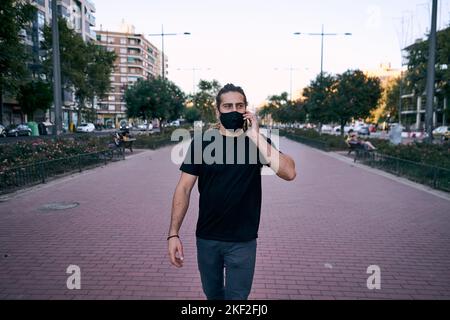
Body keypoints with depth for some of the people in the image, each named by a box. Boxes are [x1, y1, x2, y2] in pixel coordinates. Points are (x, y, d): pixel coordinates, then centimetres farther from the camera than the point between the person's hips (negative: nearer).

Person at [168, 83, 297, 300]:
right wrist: (173, 233, -11)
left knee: (236, 296, 11)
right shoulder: (202, 141, -6)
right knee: (212, 294, 21)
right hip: (206, 238, 1)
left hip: (243, 241, -1)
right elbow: (184, 188, -5)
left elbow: (289, 173, -20)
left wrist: (255, 135, -23)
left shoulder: (257, 141, -5)